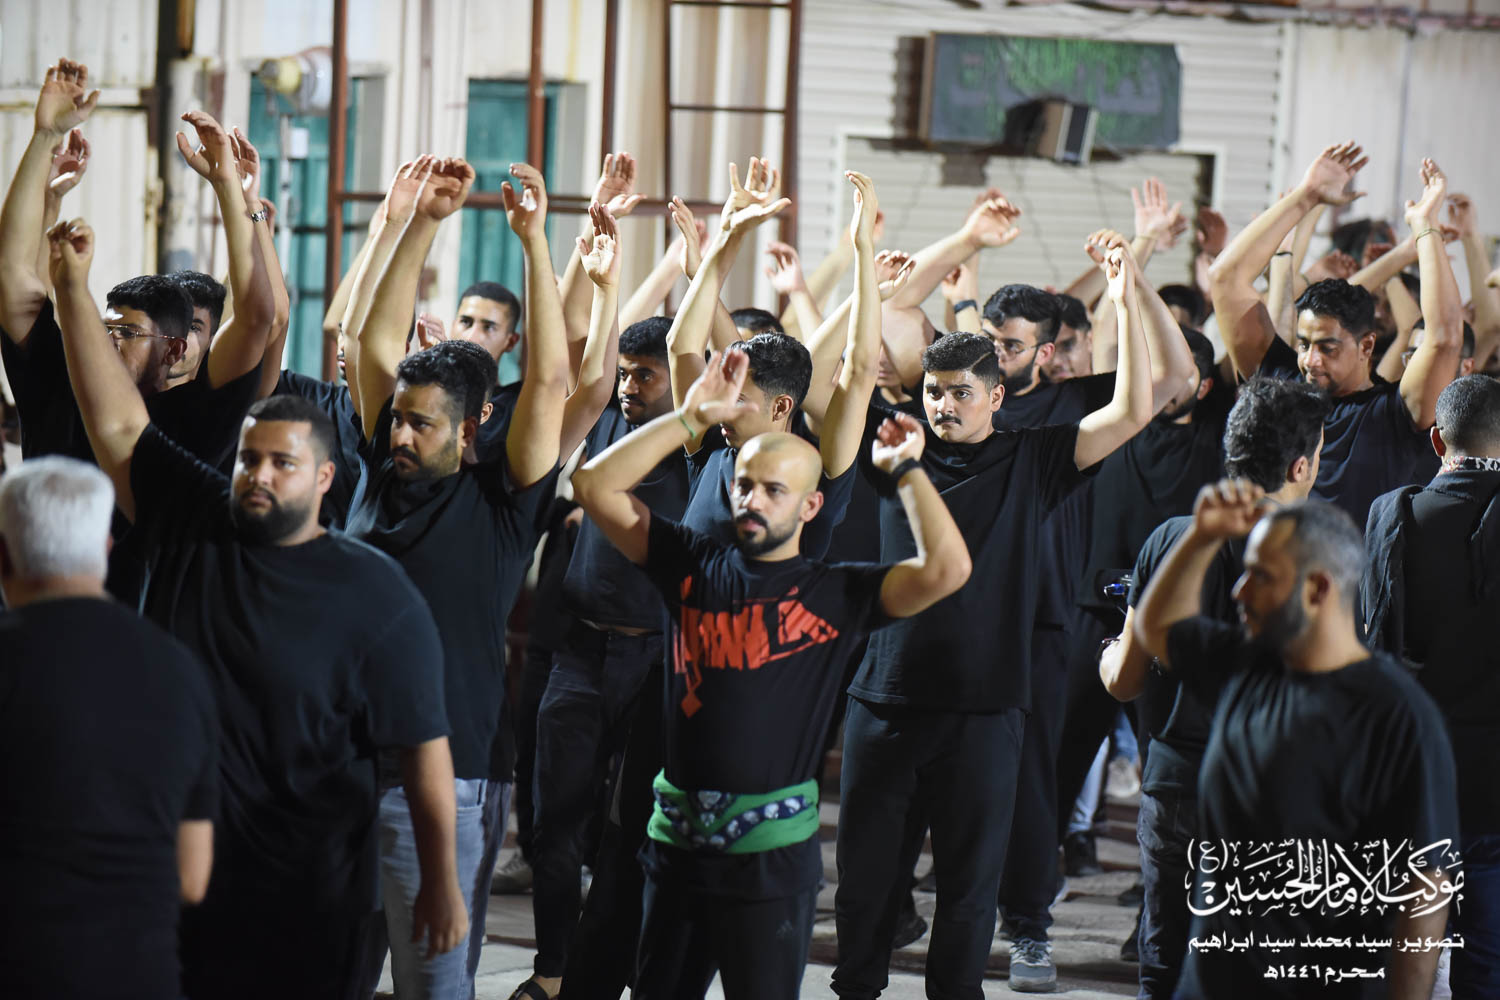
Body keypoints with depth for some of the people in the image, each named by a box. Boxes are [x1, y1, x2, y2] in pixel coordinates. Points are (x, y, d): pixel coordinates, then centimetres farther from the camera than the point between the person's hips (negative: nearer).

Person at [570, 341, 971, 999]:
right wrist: (692, 418, -1)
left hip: (771, 849, -3)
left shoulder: (836, 592, -2)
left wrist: (905, 469, -7)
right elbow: (595, 485, 1)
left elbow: (946, 569, -16)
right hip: (677, 837, 3)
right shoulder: (693, 565, 5)